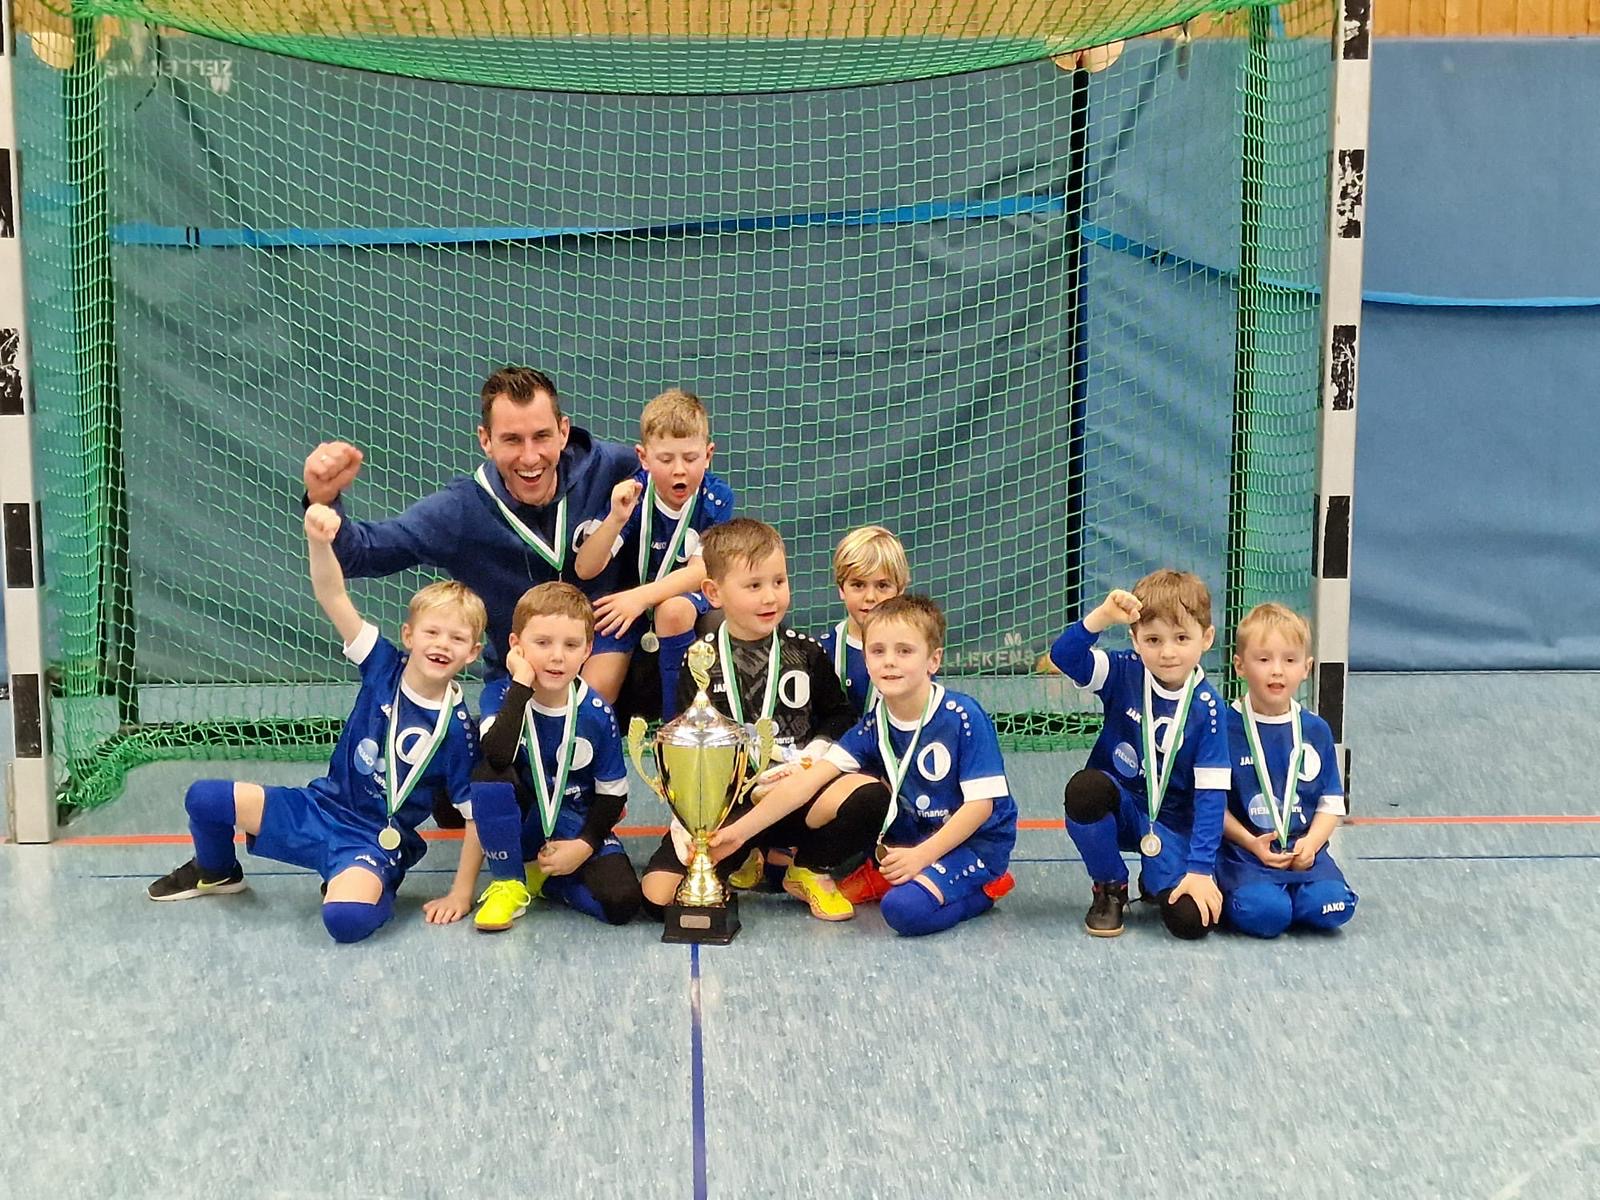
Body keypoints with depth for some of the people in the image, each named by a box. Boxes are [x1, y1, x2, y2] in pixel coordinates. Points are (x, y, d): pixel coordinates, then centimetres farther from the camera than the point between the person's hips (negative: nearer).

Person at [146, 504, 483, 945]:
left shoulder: (458, 730, -14)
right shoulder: (384, 666, -7)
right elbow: (333, 598, -17)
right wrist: (319, 541, -36)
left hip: (377, 842, -4)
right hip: (320, 807, 4)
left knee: (347, 917, -35)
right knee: (204, 798, -5)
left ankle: (371, 886, 3)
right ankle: (215, 872, 28)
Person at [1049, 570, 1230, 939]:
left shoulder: (1207, 706, -11)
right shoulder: (1124, 673, -9)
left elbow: (1211, 793, -14)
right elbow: (1063, 656, -25)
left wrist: (1201, 869, -21)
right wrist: (1103, 616, -41)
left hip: (1172, 824, -1)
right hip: (1119, 807, 1)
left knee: (1192, 918, -23)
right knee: (1085, 787, -35)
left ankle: (1154, 881, 17)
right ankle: (1110, 889, -6)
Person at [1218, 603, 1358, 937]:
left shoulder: (1316, 730, 9)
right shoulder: (1226, 726, -3)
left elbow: (1331, 802, 10)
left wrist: (1311, 842, -9)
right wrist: (1252, 844, -15)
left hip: (1304, 850, 4)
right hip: (1243, 850, -4)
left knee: (1331, 905, -25)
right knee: (1264, 913, -31)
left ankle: (1284, 893, 5)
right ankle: (1225, 896, 2)